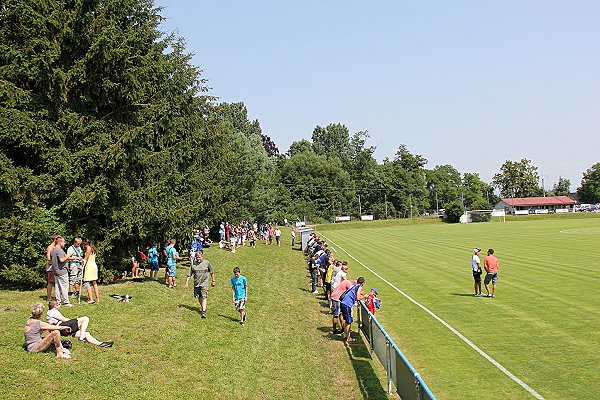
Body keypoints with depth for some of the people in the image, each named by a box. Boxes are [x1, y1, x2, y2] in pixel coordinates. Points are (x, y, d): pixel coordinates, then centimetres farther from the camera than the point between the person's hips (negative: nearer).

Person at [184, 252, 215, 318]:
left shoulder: (207, 263, -5)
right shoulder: (193, 264, 0)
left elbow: (212, 272, 7)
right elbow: (189, 274, 6)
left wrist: (213, 281, 11)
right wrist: (186, 283, 2)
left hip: (204, 283, -3)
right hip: (196, 283, 3)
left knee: (204, 297, -13)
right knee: (199, 297, 14)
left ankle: (204, 312, -16)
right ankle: (203, 308, 37)